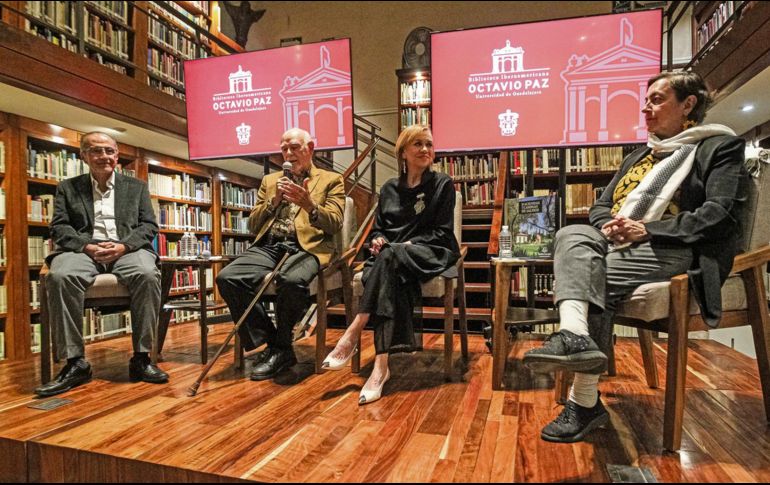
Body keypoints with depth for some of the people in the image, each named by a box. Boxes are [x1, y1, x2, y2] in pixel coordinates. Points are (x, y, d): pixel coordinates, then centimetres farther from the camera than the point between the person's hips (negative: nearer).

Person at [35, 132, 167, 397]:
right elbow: (59, 228, 9)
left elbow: (149, 226, 9)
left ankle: (141, 358, -25)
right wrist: (87, 246, -12)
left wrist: (123, 245, -11)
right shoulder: (68, 187, 19)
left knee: (148, 275, -35)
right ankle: (75, 362, -24)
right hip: (83, 249, 1)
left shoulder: (137, 186, 19)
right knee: (60, 276, -34)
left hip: (127, 249, 0)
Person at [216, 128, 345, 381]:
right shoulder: (270, 180, 25)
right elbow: (253, 225, 18)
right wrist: (274, 201, 1)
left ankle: (280, 347, -11)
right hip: (267, 246, 4)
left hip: (306, 247, -4)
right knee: (227, 278, -24)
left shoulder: (331, 180, 14)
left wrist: (309, 205, -19)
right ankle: (270, 344, -10)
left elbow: (335, 224, 0)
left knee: (291, 280, -38)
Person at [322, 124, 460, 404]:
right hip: (391, 258, 3)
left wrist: (406, 245, -15)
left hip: (429, 253, -2)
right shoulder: (389, 189, 18)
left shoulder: (442, 185, 7)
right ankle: (381, 365, -42)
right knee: (392, 278, -35)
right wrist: (378, 240, -6)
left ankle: (352, 335, -36)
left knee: (389, 257, -37)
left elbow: (442, 232, -1)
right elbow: (377, 228, 20)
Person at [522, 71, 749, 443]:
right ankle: (575, 337, -45)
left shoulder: (720, 146, 10)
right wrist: (608, 226, -2)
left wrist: (647, 229, -16)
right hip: (616, 245, 6)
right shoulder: (637, 157, 30)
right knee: (572, 235, -27)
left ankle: (585, 401, -28)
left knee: (597, 276, -31)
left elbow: (720, 214, -6)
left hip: (670, 250, -5)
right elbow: (600, 206, 23)